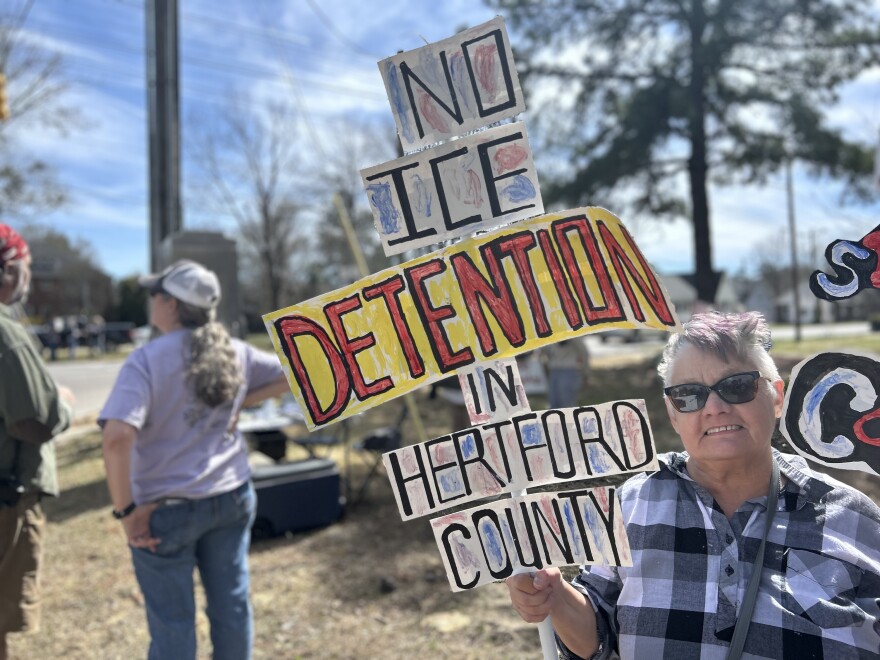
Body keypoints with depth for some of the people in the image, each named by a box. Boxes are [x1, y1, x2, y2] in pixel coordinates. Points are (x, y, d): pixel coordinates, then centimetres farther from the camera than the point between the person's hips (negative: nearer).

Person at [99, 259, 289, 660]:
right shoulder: (233, 352, 0)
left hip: (168, 507, -4)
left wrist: (124, 510, -18)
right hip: (233, 496, 5)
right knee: (232, 606, 18)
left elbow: (117, 438, -28)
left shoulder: (147, 360, -17)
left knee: (172, 623, 11)